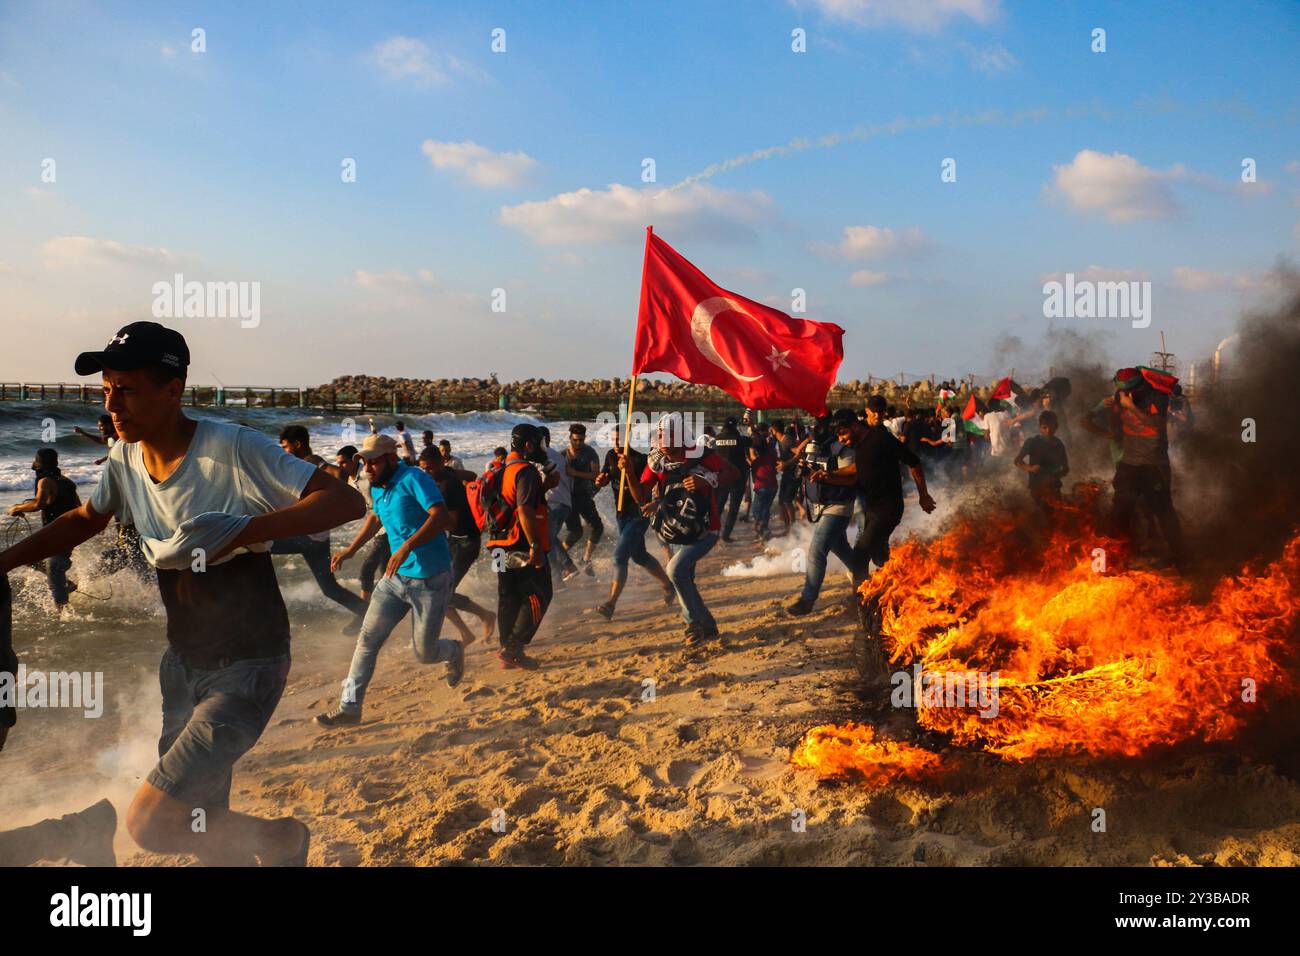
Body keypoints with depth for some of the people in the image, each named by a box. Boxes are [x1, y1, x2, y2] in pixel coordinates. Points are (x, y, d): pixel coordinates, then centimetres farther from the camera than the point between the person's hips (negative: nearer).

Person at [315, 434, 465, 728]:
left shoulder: (413, 479, -18)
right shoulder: (377, 489, 8)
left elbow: (441, 516, -32)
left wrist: (407, 546, -40)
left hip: (430, 580, -7)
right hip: (395, 577, 7)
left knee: (424, 654, 1)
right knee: (367, 639, 0)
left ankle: (454, 652, 35)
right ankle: (350, 707, 7)